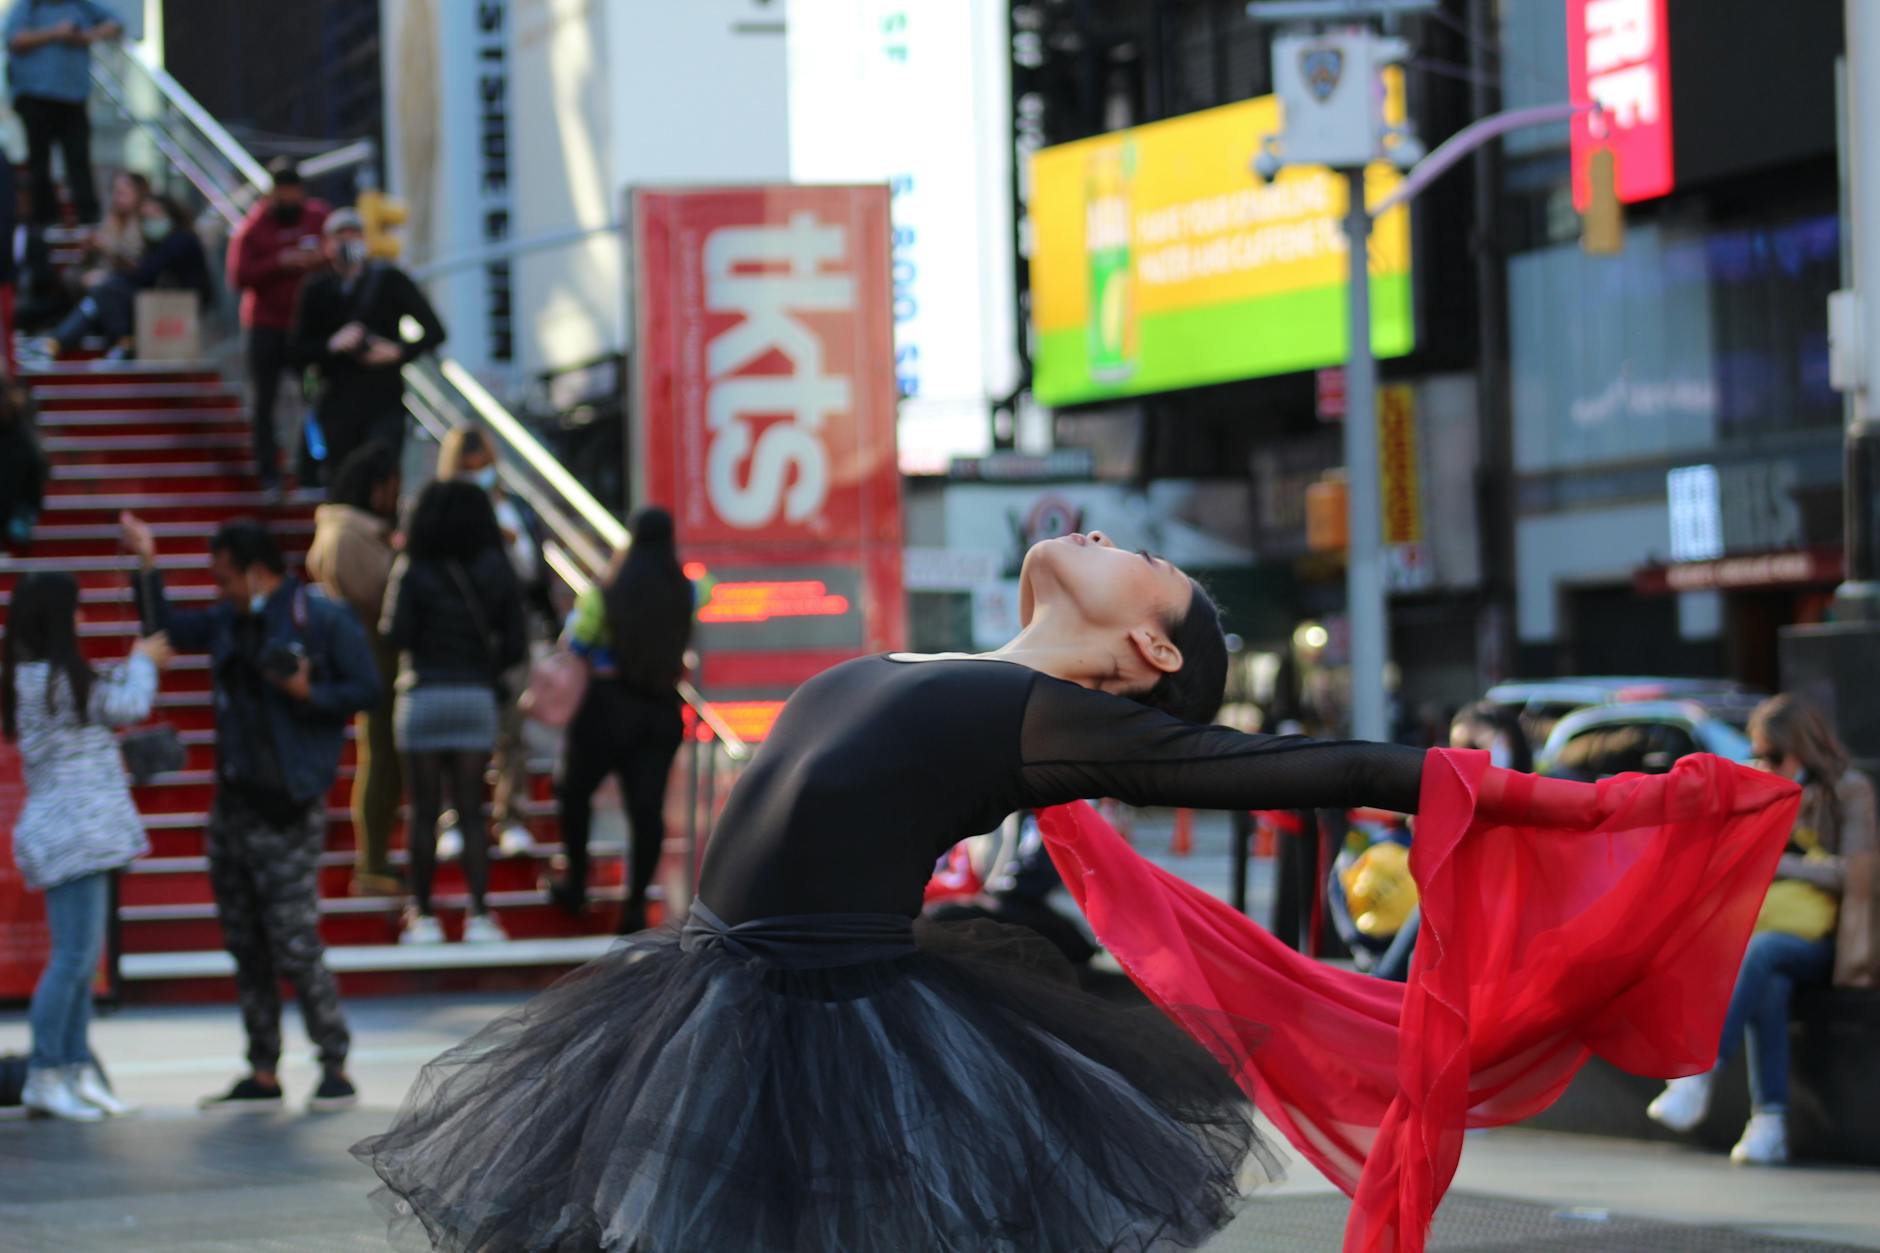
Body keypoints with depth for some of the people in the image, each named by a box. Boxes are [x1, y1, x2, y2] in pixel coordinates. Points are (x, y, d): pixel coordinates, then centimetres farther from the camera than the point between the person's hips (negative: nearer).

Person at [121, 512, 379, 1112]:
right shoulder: (229, 622, 13)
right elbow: (166, 631, 24)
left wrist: (309, 694, -23)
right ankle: (263, 1076, 15)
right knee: (247, 949, 9)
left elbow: (366, 689, -9)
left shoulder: (323, 619, -8)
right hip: (234, 806, 8)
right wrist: (147, 562, 15)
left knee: (295, 948, -10)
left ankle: (336, 1069, 1)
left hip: (288, 812, -8)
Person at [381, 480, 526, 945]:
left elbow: (396, 635, -12)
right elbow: (514, 644, 1)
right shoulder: (496, 571, 1)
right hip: (476, 698, 3)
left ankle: (423, 915, 6)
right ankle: (479, 915, 0)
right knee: (471, 811, 5)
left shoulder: (413, 570, -8)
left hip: (423, 696, -2)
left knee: (424, 811, 4)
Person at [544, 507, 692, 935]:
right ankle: (636, 903, -3)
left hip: (608, 706, -3)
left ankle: (576, 884, 23)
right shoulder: (684, 594, -1)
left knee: (576, 792, 17)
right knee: (647, 805, 0)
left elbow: (574, 645, -2)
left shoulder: (604, 595, -11)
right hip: (662, 709, 3)